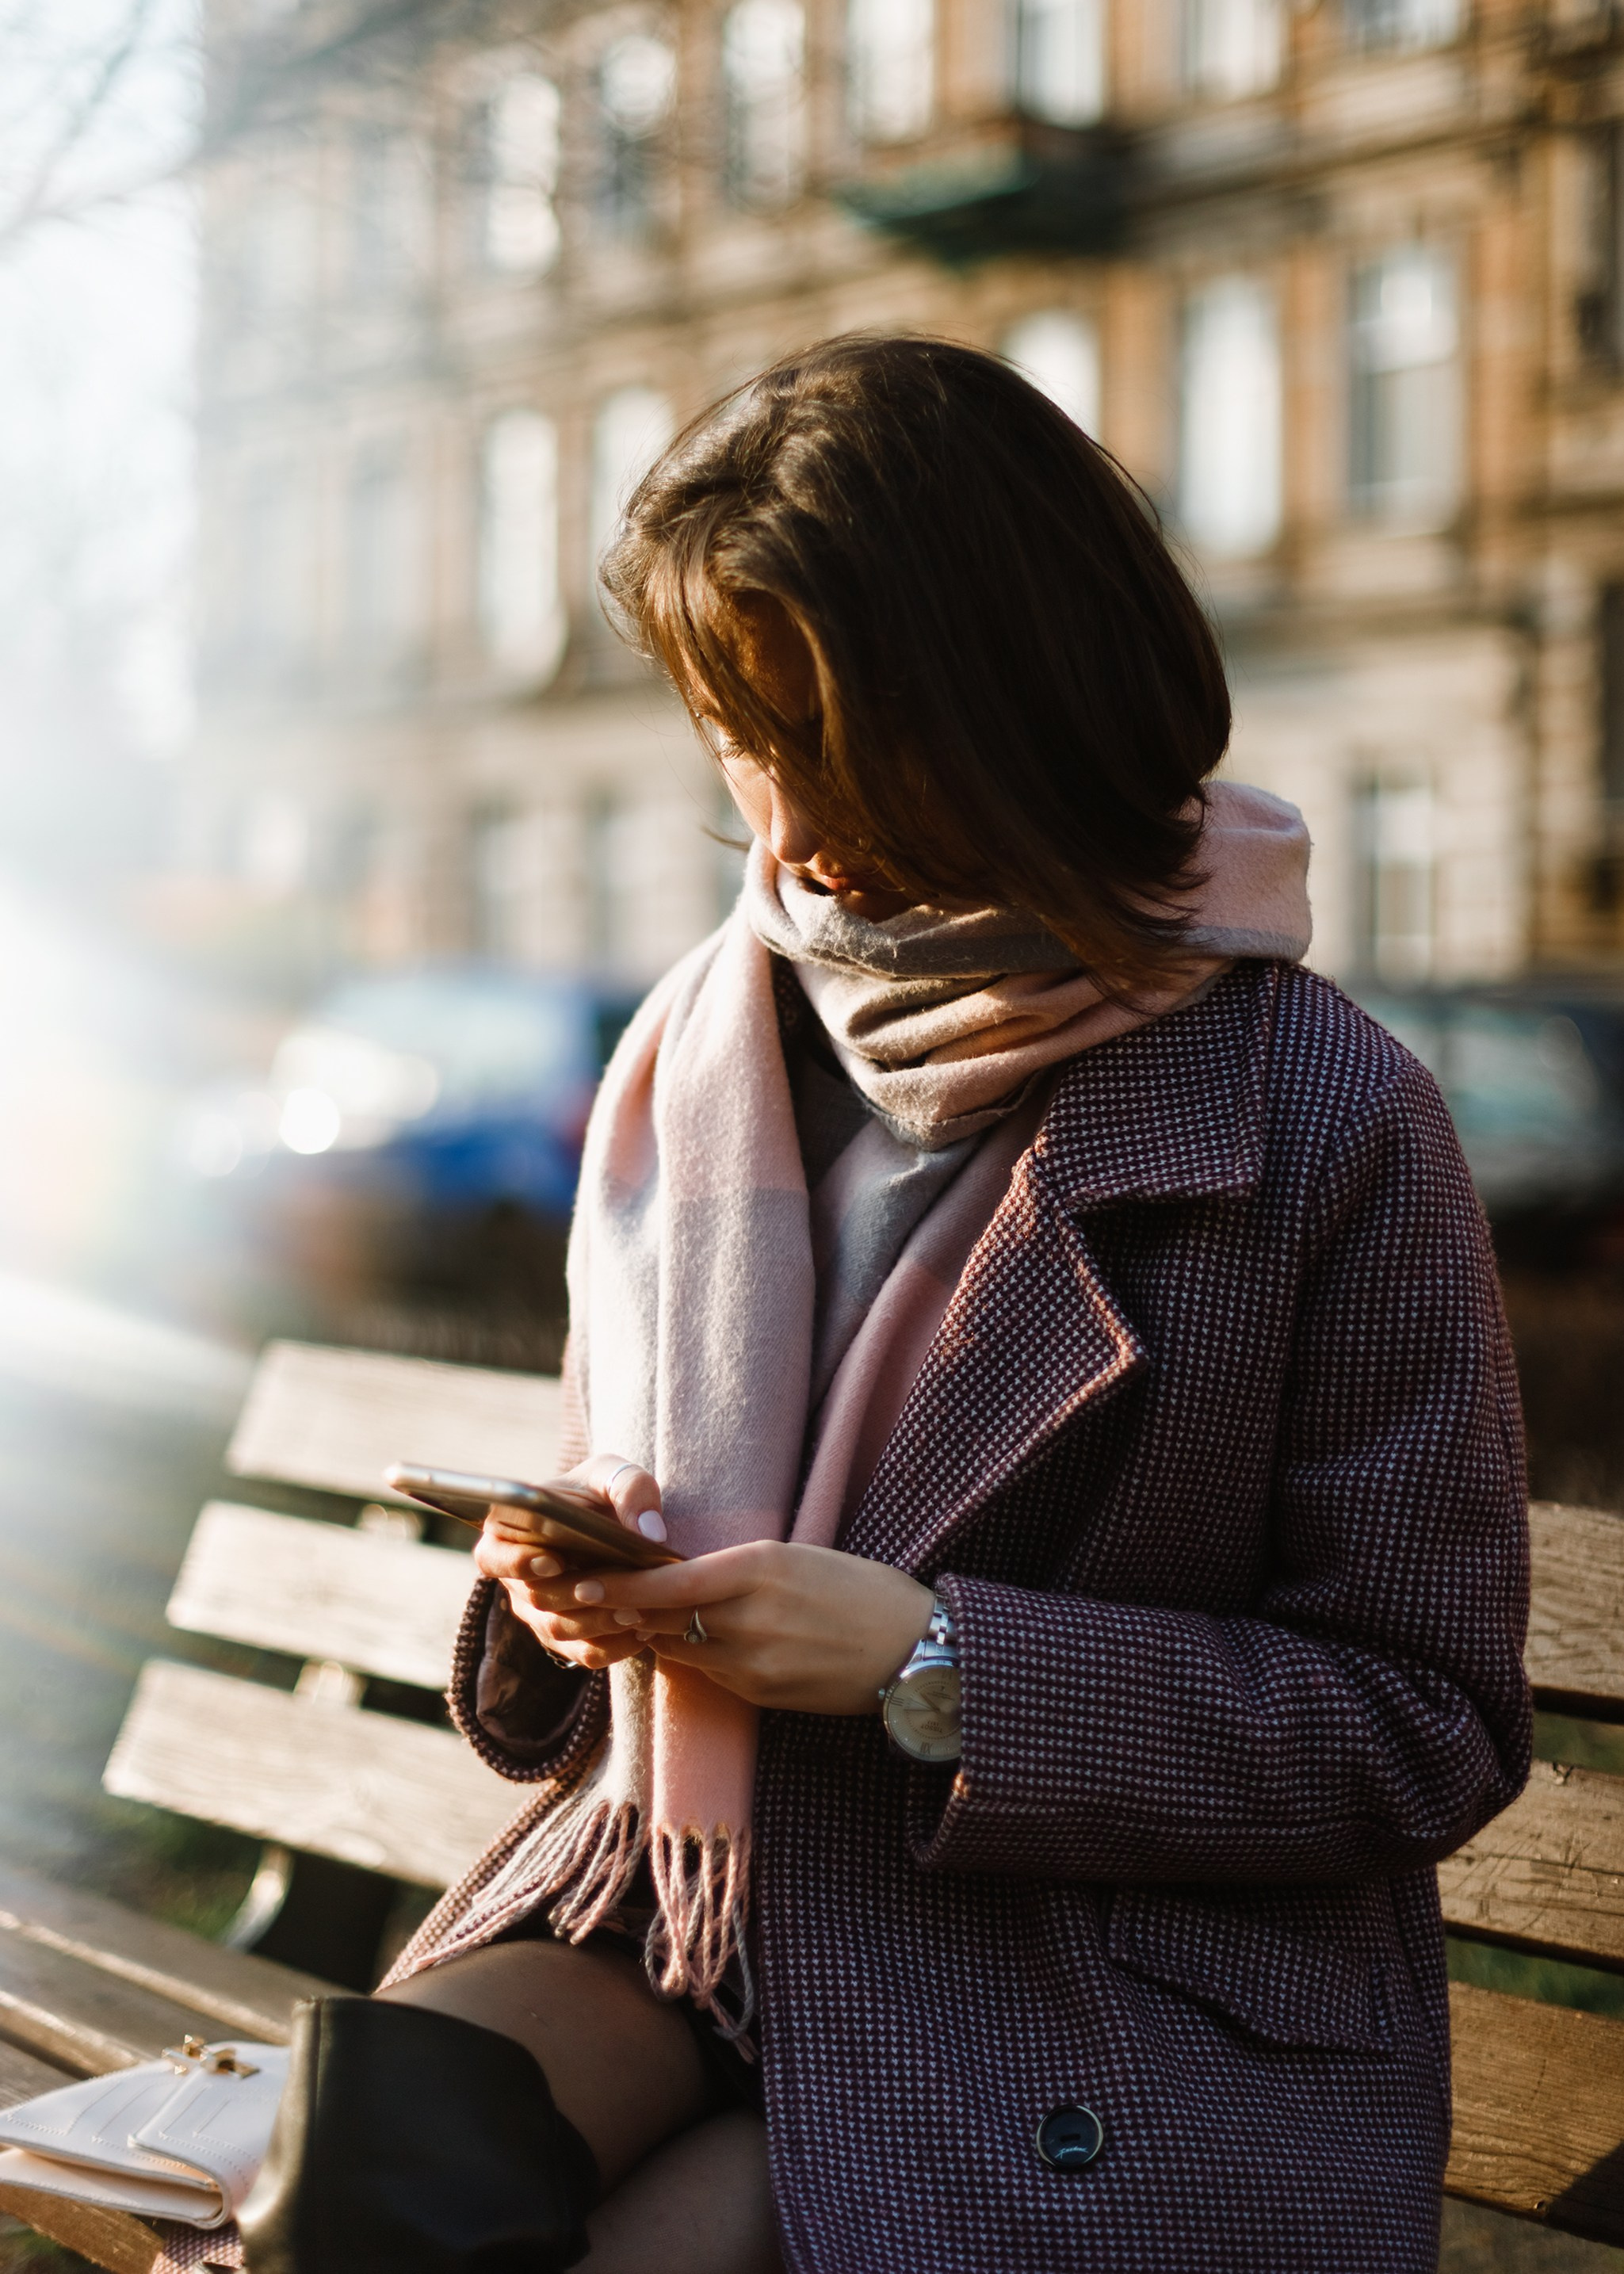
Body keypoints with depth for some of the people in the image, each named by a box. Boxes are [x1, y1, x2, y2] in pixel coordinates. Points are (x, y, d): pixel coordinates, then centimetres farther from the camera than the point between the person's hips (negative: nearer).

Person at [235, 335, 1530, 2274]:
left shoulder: (1321, 1114, -9)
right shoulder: (699, 1044, 7)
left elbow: (1427, 1727, -8)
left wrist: (932, 1665, -16)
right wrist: (584, 1583, -5)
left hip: (1110, 1979, -3)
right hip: (679, 1874, 4)